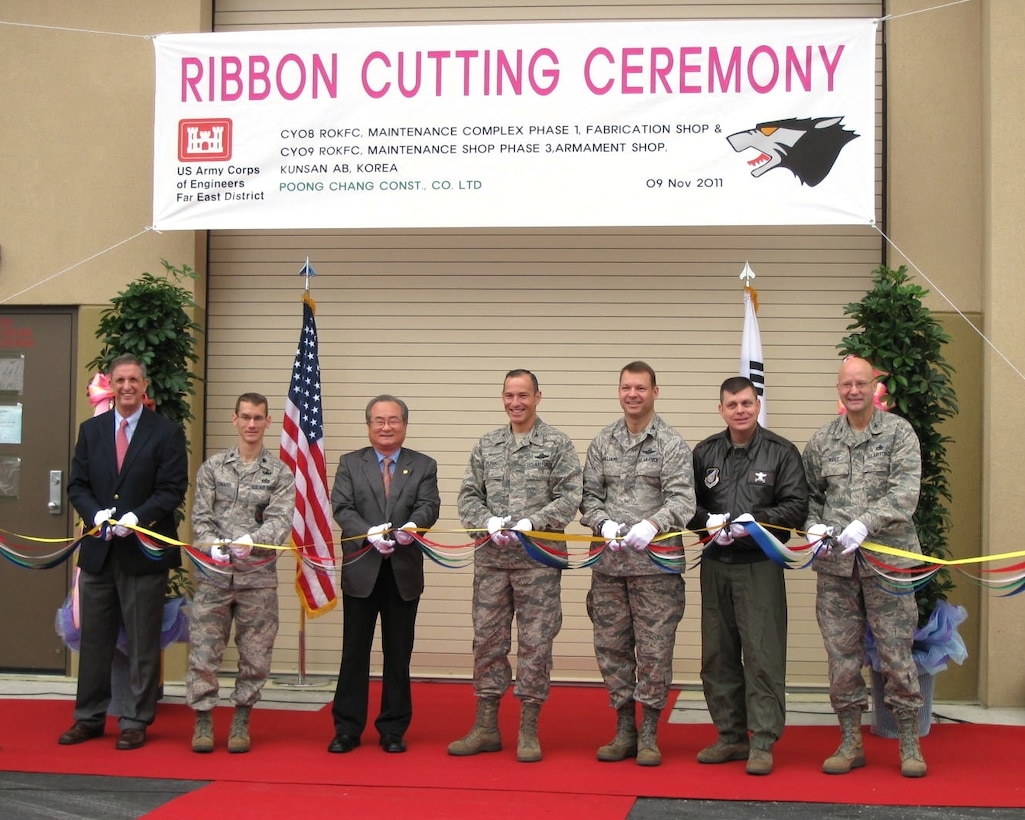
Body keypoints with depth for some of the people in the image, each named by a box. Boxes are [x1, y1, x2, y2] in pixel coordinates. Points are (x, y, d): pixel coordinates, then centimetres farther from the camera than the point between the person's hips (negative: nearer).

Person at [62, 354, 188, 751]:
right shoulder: (91, 430, 11)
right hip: (98, 550, 4)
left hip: (143, 550, -4)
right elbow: (77, 485, 9)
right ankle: (89, 718, 20)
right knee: (94, 639, 10)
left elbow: (173, 489, -7)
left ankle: (135, 722, 10)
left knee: (143, 641, 2)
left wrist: (137, 517, -19)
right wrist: (95, 514, -10)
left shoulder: (167, 433, -2)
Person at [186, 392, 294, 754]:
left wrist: (252, 540, -25)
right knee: (203, 649, 0)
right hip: (213, 574, 0)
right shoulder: (212, 466, 8)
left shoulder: (280, 473, 4)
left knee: (255, 654, 5)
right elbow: (200, 517, 4)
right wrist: (212, 545, -15)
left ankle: (241, 721, 18)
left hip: (258, 576, 0)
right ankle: (203, 720, 12)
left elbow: (280, 520, -6)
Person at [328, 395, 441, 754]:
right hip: (361, 571, 0)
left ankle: (393, 730, 16)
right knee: (354, 652, 4)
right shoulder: (350, 464, 7)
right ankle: (347, 729, 12)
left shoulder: (423, 466, 7)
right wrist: (370, 533, -22)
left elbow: (429, 506, -7)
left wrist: (412, 526, -29)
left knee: (399, 654, 7)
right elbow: (342, 508, -5)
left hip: (404, 573, 0)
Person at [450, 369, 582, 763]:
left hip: (538, 558, -3)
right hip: (491, 559, 4)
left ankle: (529, 730, 10)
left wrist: (530, 523, -17)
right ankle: (486, 727, 17)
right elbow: (468, 496, 9)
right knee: (487, 640, 8)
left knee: (535, 642, 1)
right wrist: (489, 522, -10)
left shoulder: (558, 444, 1)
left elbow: (569, 497, -6)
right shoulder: (486, 445, 11)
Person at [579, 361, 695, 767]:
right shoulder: (602, 443, 11)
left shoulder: (672, 444, -1)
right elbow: (590, 496, 11)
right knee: (612, 647, 9)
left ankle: (649, 735, 11)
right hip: (608, 563, 4)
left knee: (654, 650, 0)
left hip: (655, 564, -4)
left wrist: (652, 525, -24)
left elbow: (682, 500, -8)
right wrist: (603, 523, -9)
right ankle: (624, 730, 21)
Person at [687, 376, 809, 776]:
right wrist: (708, 521, -8)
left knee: (762, 655, -6)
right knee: (718, 655, 9)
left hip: (760, 565, -4)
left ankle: (762, 742, 1)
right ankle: (731, 736, 20)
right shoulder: (705, 453, 10)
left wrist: (753, 521, -16)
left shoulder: (780, 452, -1)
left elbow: (797, 506, -5)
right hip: (715, 564, 4)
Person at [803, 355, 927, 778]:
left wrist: (865, 524, -24)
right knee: (841, 654, 7)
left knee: (896, 652, 1)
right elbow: (808, 494, 16)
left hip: (887, 560, -3)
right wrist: (814, 525, -4)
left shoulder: (899, 433, -1)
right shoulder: (822, 441, 10)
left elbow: (905, 493, -12)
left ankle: (909, 744, 13)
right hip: (835, 565, 3)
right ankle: (850, 742, 18)